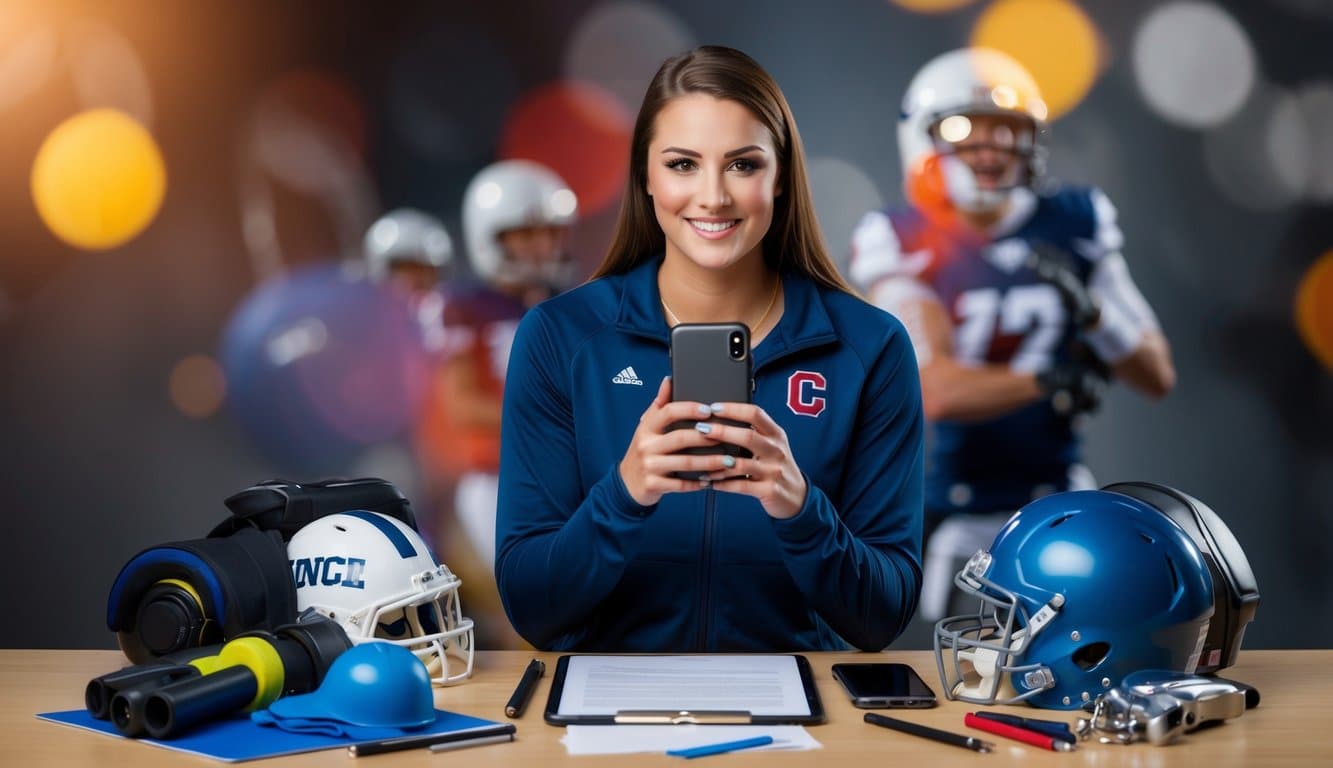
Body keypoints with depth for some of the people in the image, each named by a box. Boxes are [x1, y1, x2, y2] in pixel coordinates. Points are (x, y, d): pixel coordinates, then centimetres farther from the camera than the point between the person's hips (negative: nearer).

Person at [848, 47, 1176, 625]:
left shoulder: (1074, 225, 0)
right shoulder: (905, 245, -9)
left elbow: (1158, 377, 1)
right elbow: (936, 391, -22)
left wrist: (1091, 311, -15)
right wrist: (1050, 379, -23)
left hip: (1054, 497, 2)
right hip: (948, 510, -2)